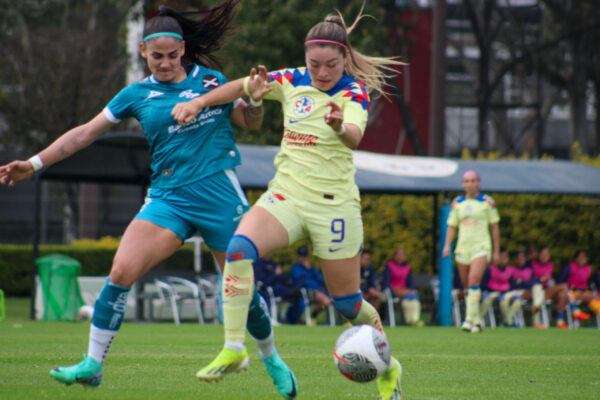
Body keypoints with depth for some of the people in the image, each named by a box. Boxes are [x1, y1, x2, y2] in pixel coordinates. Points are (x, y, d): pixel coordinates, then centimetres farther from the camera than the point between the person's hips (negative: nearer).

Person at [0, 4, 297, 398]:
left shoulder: (210, 80, 6)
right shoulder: (137, 95, 7)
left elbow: (250, 121, 18)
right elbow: (86, 132, 8)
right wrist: (33, 164, 3)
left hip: (220, 194, -1)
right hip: (169, 198, 1)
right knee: (121, 270, -18)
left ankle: (272, 359, 30)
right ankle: (92, 365, -10)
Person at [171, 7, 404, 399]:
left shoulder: (354, 91, -10)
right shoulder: (293, 81, 1)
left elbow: (355, 136, -32)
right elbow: (242, 87, 16)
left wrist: (340, 126, -55)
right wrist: (199, 102, 2)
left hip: (334, 205, -3)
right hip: (287, 194, 3)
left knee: (347, 302, 5)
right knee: (239, 248, -26)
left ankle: (388, 368, 31)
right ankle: (233, 348, -21)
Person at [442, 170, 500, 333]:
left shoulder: (487, 202, 1)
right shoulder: (457, 203, 10)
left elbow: (494, 226, 5)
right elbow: (452, 226, 13)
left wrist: (496, 251, 4)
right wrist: (447, 244, -3)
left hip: (481, 247, -4)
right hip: (463, 247, 4)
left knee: (474, 280, -21)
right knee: (466, 284, 7)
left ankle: (470, 319, -23)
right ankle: (477, 319, 23)